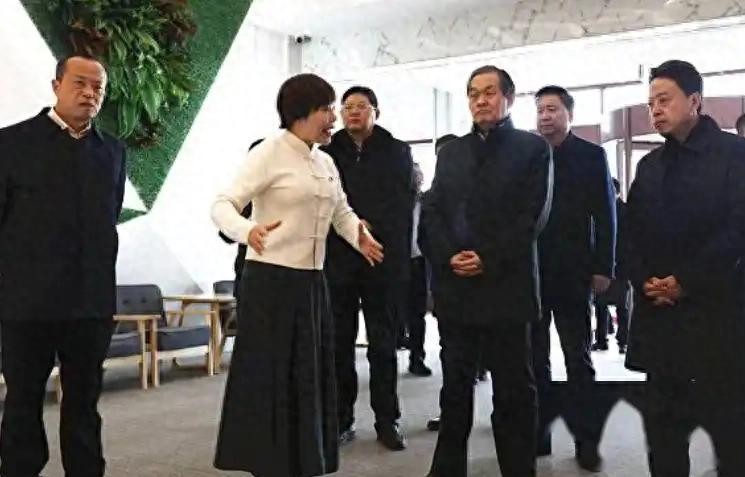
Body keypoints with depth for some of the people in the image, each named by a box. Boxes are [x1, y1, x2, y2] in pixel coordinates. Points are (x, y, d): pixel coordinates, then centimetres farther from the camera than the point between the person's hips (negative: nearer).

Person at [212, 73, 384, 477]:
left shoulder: (326, 163, 13)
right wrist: (247, 230, -37)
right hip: (270, 281, -7)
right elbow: (223, 204, -16)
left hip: (311, 284, 7)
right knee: (268, 379, 1)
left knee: (309, 379, 12)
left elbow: (342, 212, 21)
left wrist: (358, 237, -1)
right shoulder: (269, 152, -9)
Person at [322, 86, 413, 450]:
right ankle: (341, 420, 12)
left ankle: (387, 421, 12)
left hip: (383, 258, -1)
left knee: (383, 343, 4)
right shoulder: (328, 153, 10)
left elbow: (402, 203, 2)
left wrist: (369, 226, -7)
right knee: (339, 342, 3)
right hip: (338, 259, 1)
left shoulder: (397, 152, 8)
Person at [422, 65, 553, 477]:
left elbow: (533, 215, -6)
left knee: (513, 388, 5)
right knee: (454, 384, 10)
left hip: (506, 284, -3)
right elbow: (432, 211, 8)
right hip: (454, 284, 4)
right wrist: (450, 257, -9)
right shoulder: (451, 151, 16)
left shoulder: (533, 148, 3)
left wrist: (487, 260, -14)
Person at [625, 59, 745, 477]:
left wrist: (685, 281, -13)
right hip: (659, 310, 5)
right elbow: (634, 233, 15)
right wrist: (644, 280, -3)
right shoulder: (650, 165, 15)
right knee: (663, 419, 9)